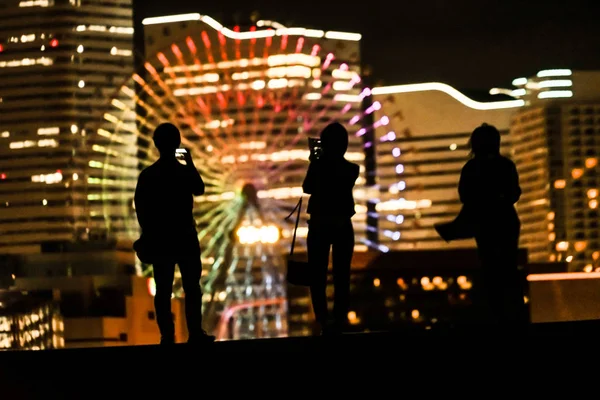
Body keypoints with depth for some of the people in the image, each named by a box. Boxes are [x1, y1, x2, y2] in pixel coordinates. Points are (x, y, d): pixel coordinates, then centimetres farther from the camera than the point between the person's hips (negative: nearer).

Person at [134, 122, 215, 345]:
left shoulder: (148, 175, -3)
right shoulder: (184, 171, -10)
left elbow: (140, 207, -3)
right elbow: (199, 190, 7)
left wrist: (149, 233, 7)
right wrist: (190, 163, 13)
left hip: (159, 238, 2)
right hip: (184, 237, -2)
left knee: (163, 290, 3)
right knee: (191, 287, 6)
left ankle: (167, 336, 0)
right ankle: (195, 333, 2)